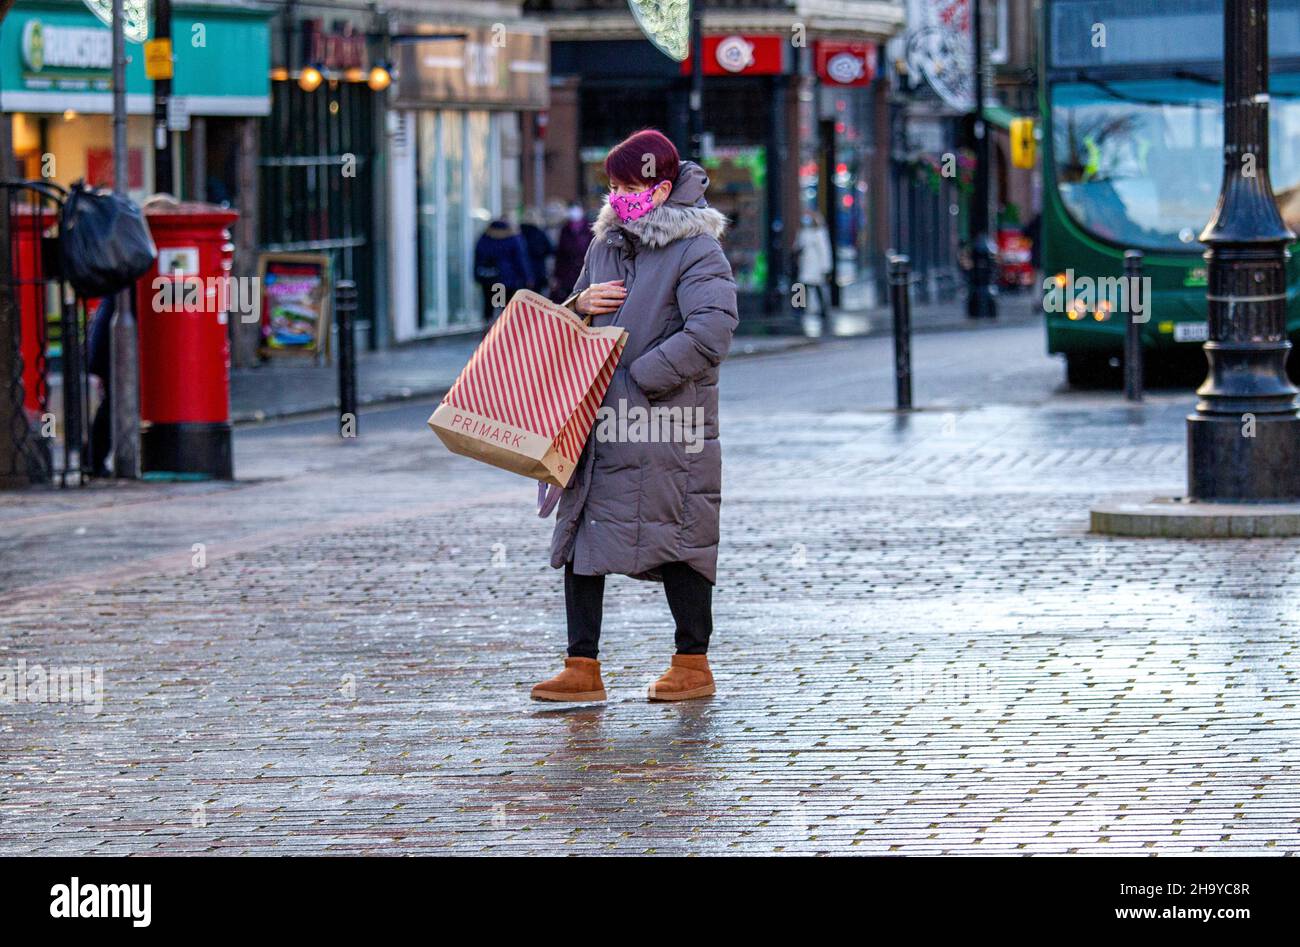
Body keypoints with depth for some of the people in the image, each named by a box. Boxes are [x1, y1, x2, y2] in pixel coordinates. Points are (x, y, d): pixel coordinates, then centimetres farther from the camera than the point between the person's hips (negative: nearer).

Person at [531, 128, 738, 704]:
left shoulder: (696, 252, -9)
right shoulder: (605, 246, 14)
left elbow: (710, 335, -21)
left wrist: (637, 379, -20)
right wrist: (579, 306, 0)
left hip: (668, 422, -7)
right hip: (599, 422, 7)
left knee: (676, 538, 1)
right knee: (581, 536, 3)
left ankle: (693, 665, 14)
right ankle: (582, 668, 6)